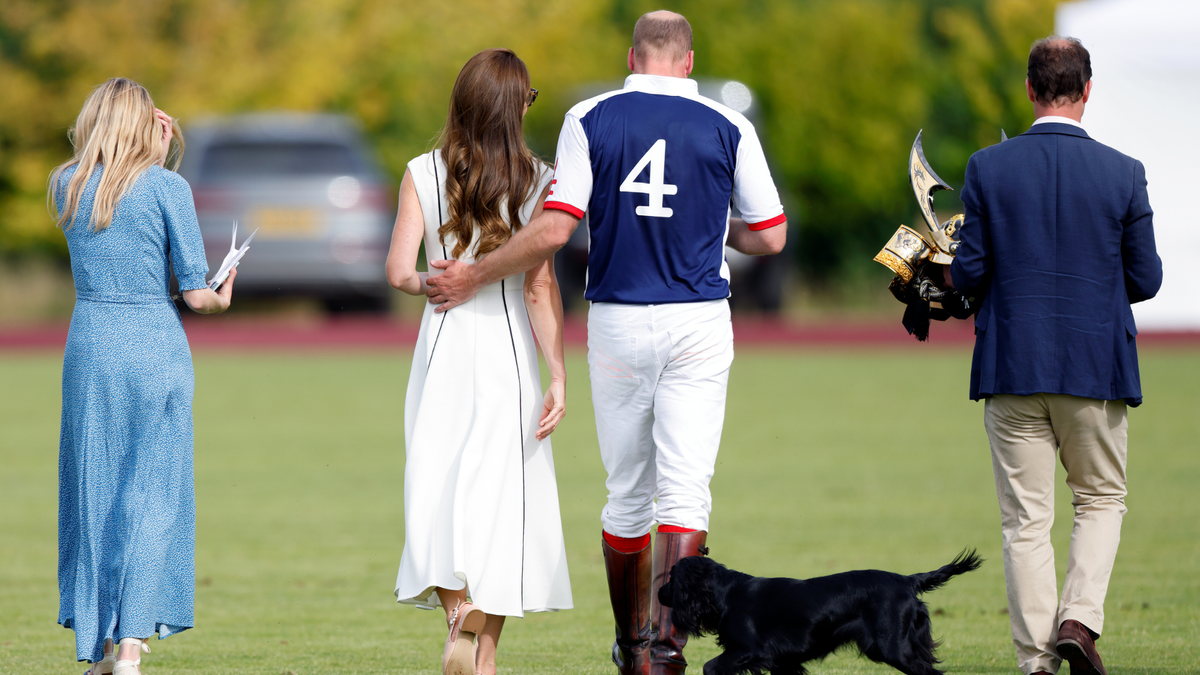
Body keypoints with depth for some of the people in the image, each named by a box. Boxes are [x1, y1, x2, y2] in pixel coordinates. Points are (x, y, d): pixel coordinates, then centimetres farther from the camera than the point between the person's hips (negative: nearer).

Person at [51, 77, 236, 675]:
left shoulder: (67, 185, 4)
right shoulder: (167, 188, -7)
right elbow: (196, 294, -8)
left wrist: (155, 155, 17)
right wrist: (220, 298, 15)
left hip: (88, 349, 3)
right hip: (155, 349, -3)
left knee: (91, 492, 12)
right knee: (150, 495, 2)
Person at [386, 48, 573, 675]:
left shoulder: (423, 174, -2)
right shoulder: (535, 180, -6)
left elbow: (399, 270, -9)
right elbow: (540, 285, -10)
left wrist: (430, 284, 11)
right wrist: (558, 378, -10)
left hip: (443, 344, 1)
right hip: (508, 348, -1)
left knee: (440, 488, 5)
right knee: (501, 491, 5)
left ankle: (457, 622, -15)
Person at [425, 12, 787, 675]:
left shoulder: (590, 119, -2)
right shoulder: (728, 128, 0)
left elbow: (553, 230, -10)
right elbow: (771, 237, 4)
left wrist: (473, 277, 1)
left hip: (616, 320, 1)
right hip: (698, 323, -1)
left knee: (627, 493, 13)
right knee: (684, 492, -4)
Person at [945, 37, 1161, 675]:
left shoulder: (987, 168, -5)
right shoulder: (1122, 173, -5)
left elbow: (969, 273, -4)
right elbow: (1145, 280, 0)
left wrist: (954, 276, 18)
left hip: (1012, 365, 0)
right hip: (1096, 365, 0)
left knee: (1025, 519, 5)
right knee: (1101, 499, 17)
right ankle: (1080, 620, -2)